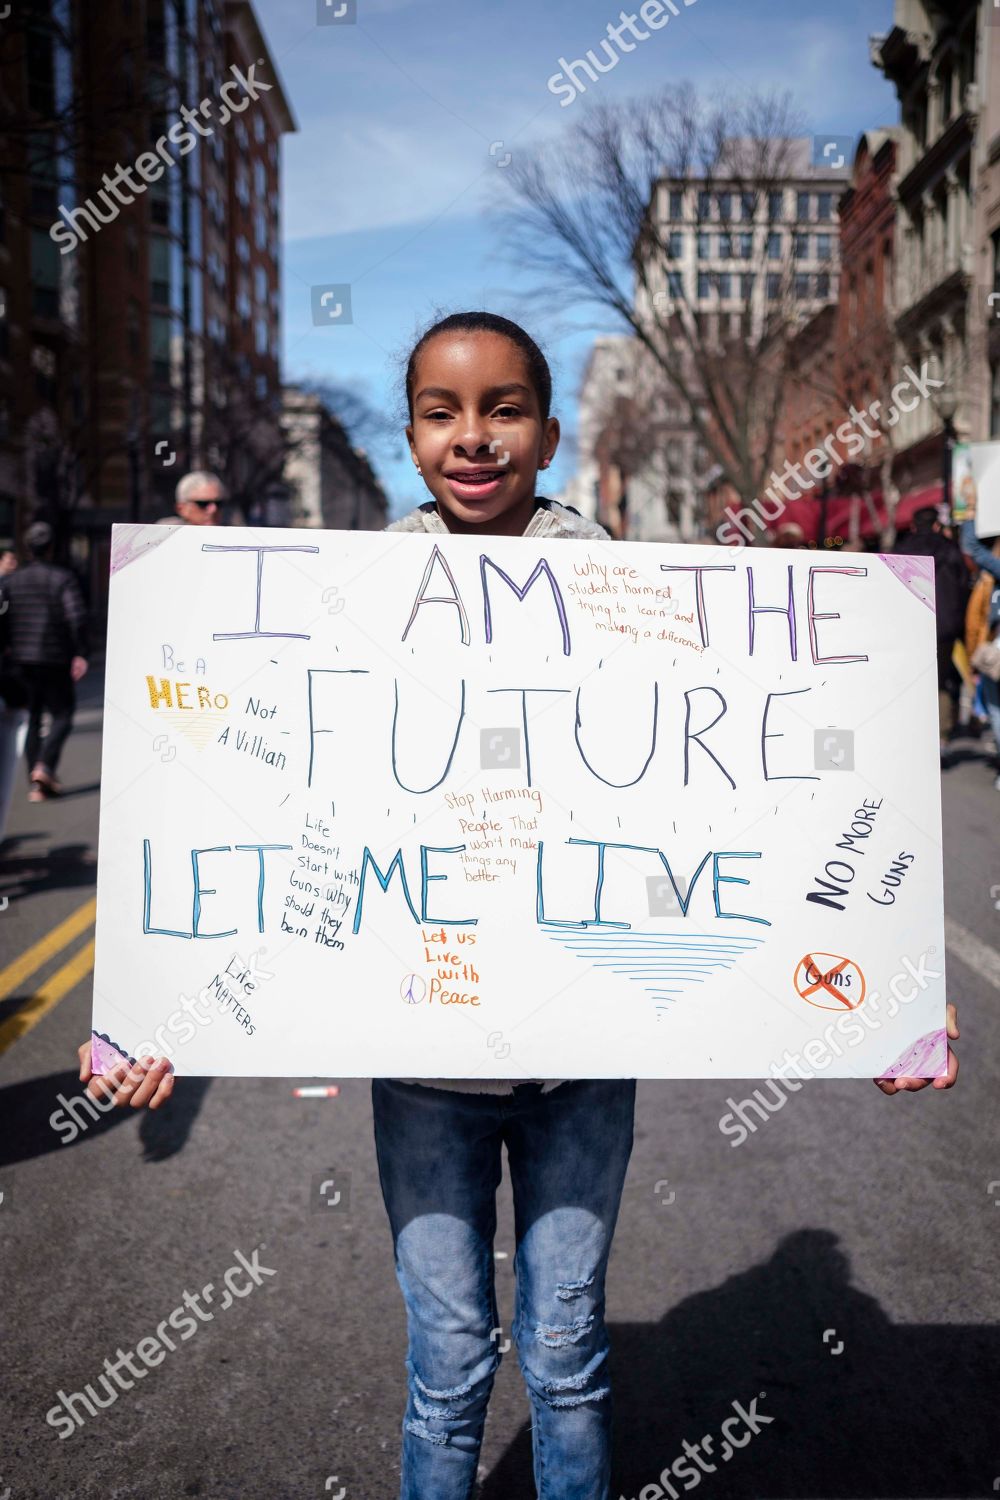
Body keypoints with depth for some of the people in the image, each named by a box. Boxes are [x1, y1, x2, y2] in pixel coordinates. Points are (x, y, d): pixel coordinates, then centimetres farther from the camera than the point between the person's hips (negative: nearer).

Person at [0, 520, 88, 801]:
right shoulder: (62, 578, -5)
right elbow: (77, 615, -17)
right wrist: (81, 653, -13)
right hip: (56, 659, -4)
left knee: (32, 720, 10)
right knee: (61, 716, 7)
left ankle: (35, 785, 8)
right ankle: (44, 767, -16)